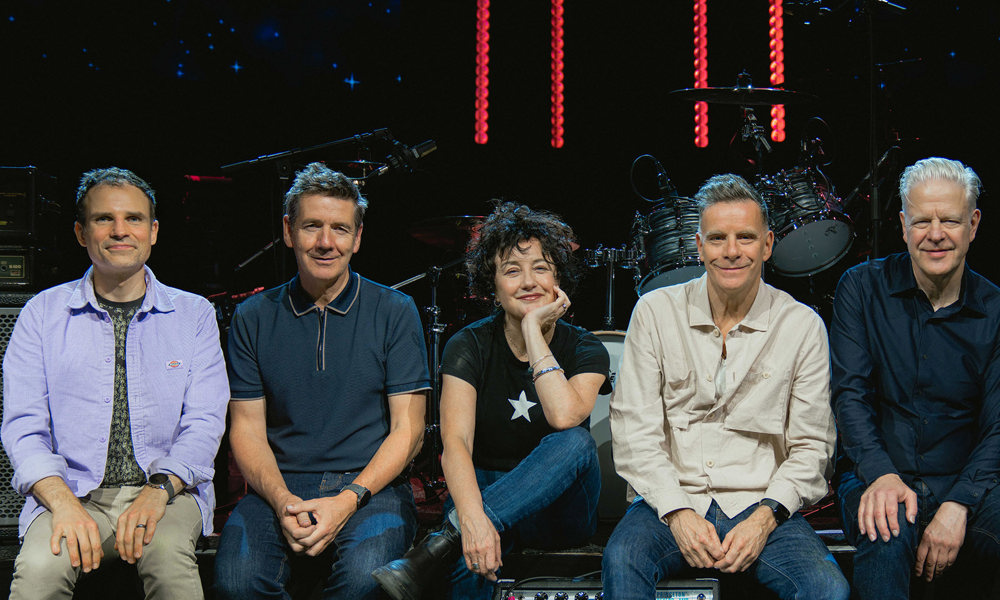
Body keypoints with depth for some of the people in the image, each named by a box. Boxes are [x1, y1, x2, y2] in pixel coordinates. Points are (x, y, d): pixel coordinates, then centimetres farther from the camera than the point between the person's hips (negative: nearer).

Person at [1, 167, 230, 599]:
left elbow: (204, 423, 1)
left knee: (167, 557, -33)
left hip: (167, 488, 0)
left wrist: (157, 492, -18)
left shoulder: (194, 315, 10)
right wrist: (63, 503, -19)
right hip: (72, 488, 0)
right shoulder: (42, 314, 9)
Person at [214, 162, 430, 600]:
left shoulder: (394, 312, 5)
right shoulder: (254, 318, 10)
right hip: (280, 486, 2)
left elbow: (407, 428, 1)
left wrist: (350, 498, -15)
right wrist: (282, 500, -13)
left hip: (371, 486, -1)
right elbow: (246, 427, 7)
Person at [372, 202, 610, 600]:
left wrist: (533, 331, -21)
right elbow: (455, 442, -22)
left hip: (561, 511, 2)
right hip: (486, 491, -1)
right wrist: (472, 517, -41)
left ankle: (439, 546, -41)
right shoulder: (470, 347, -6)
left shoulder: (584, 350, -4)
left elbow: (565, 416, -28)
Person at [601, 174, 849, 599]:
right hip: (669, 501, -1)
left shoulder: (803, 326, 4)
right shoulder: (656, 312, 3)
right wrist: (678, 512, -13)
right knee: (622, 560, -33)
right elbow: (635, 433, 0)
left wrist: (765, 516, -12)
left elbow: (810, 446, 5)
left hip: (764, 505, 1)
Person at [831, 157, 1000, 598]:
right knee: (886, 534, -37)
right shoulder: (862, 288, 4)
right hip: (878, 475, -2)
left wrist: (957, 505, -19)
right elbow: (850, 393, -4)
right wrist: (881, 474, -22)